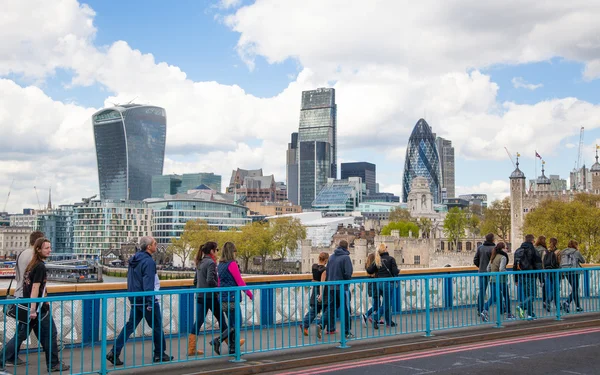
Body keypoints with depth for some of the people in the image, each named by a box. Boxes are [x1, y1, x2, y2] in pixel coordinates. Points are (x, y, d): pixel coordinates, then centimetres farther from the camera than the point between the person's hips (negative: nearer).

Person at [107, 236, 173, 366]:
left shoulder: (134, 259, 12)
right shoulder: (148, 261, -17)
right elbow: (148, 284, -22)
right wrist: (150, 303, -22)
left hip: (134, 299, 8)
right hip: (145, 299, -8)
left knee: (130, 325, 9)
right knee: (157, 326, 6)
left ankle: (114, 353, 1)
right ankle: (159, 354, 15)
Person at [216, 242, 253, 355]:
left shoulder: (220, 265, 11)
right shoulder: (232, 264, -13)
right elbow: (240, 282, -12)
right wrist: (250, 294, -3)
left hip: (223, 299, 8)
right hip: (232, 298, -8)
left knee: (232, 324, 15)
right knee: (236, 324, -2)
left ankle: (232, 348, 16)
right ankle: (218, 340, -14)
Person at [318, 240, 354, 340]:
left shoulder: (331, 257, 9)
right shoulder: (346, 257, -10)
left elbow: (327, 272, 12)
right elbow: (348, 273, -17)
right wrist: (347, 281, 3)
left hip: (331, 287, 6)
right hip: (342, 287, -6)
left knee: (330, 308, 10)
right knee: (346, 310, 4)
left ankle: (321, 325, -10)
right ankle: (347, 332, 9)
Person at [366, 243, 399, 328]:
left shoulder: (377, 260, 5)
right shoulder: (390, 259, -9)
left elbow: (369, 270, 2)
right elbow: (395, 271, -13)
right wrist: (398, 271, 9)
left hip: (379, 284, 6)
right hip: (388, 283, -6)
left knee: (388, 303, 19)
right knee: (386, 304, 1)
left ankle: (389, 321, 25)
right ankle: (375, 319, -13)